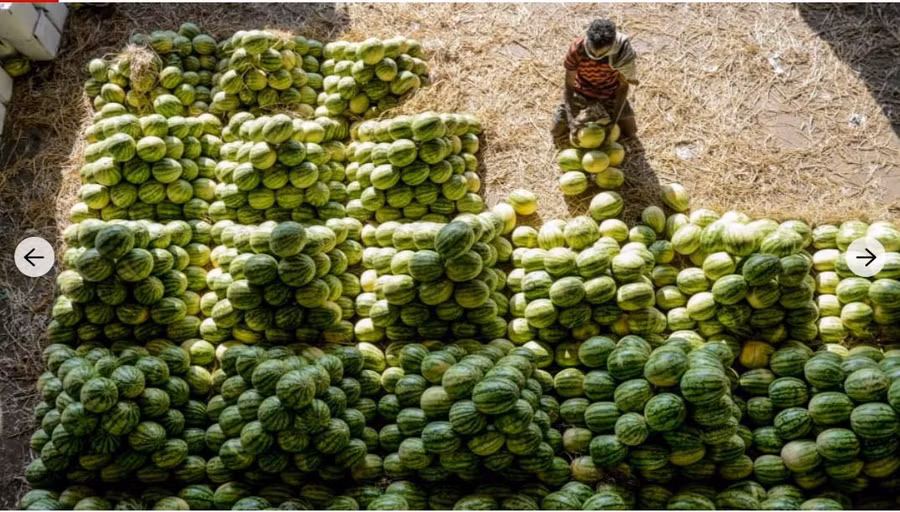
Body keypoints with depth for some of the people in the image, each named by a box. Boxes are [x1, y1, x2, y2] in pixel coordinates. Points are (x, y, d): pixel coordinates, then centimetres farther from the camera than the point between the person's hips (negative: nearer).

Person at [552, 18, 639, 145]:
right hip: (581, 91, 0)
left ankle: (599, 110, 31)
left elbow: (624, 86, -19)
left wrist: (614, 119, -24)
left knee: (628, 132, 1)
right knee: (559, 133, -1)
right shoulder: (576, 50, -34)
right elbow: (569, 86, -24)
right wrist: (571, 119, -34)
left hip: (609, 94, 0)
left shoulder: (621, 51, -34)